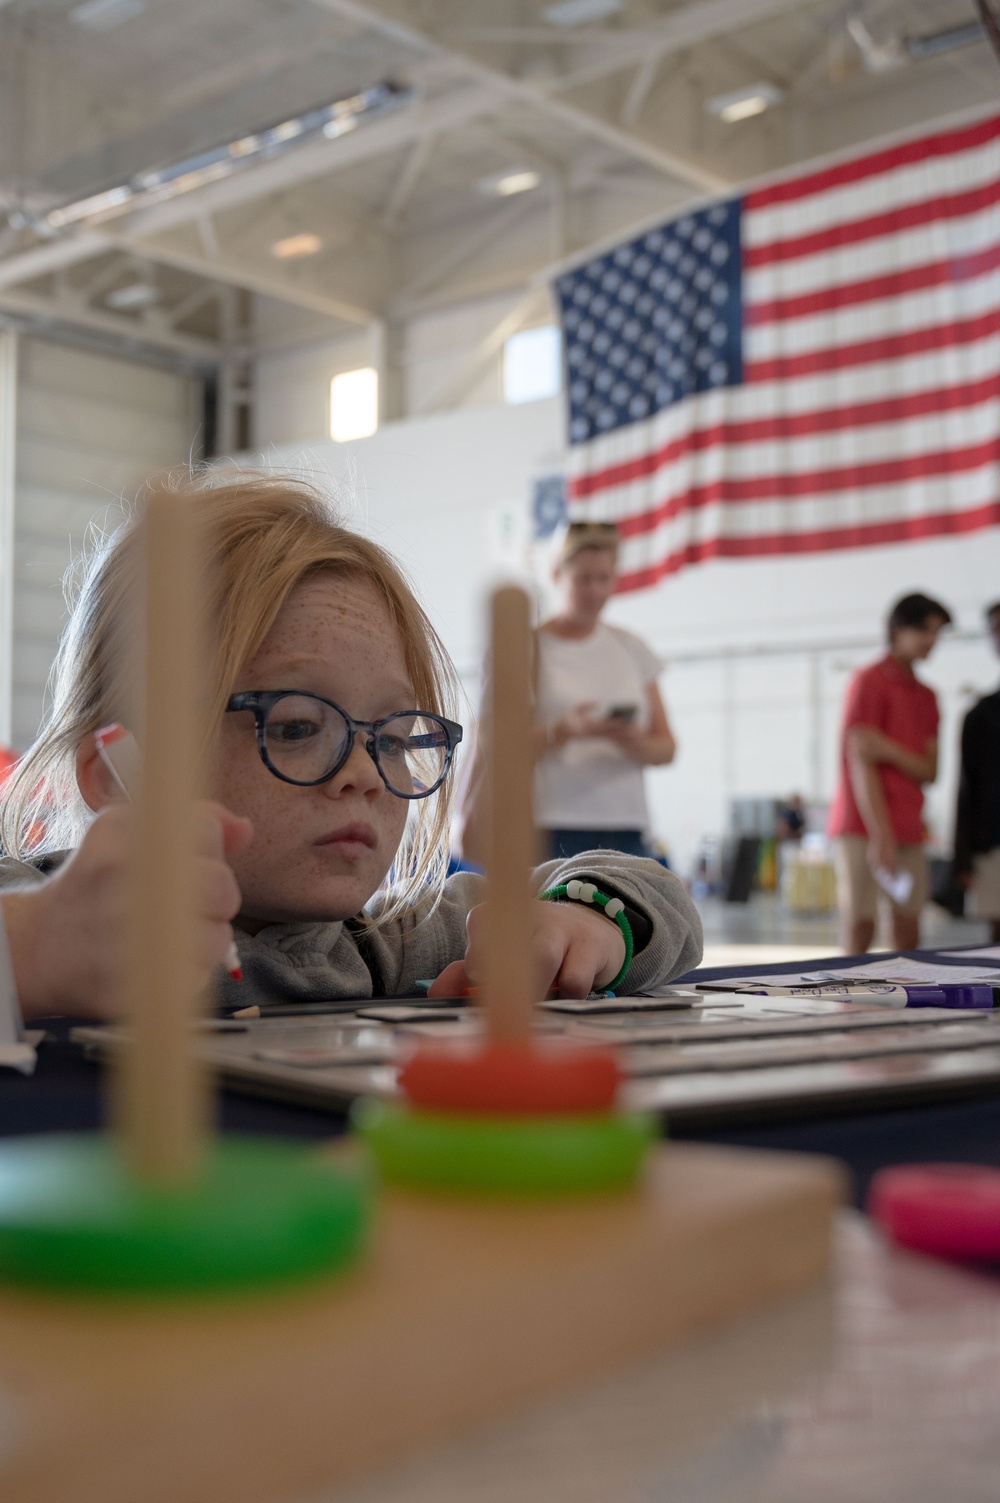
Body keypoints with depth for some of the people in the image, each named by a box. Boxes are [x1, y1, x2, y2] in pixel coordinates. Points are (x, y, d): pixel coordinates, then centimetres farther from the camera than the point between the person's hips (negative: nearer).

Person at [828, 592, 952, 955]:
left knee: (908, 933, 4)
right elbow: (860, 762, -11)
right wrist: (881, 835, -17)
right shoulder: (870, 681, -4)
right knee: (860, 927, -8)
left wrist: (890, 750, -13)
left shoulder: (926, 696, 16)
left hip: (908, 830, 7)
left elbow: (929, 771, 8)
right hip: (865, 828, -7)